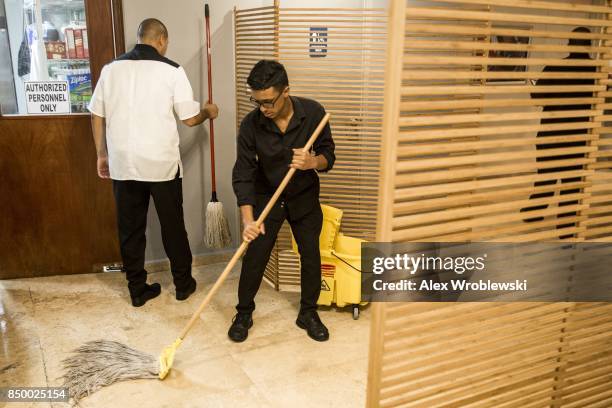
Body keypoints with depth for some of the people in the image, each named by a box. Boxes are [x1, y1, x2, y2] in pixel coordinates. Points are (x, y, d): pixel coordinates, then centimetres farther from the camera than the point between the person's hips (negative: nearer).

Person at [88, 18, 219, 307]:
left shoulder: (111, 69, 4)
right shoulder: (172, 71, -7)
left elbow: (97, 115, 8)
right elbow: (190, 119, -6)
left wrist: (102, 154, 18)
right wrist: (208, 112, 16)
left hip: (122, 164, 3)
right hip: (162, 163, -3)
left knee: (129, 228, 12)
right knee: (173, 225, 12)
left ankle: (137, 289, 22)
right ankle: (183, 284, 26)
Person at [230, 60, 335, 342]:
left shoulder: (313, 113, -19)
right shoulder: (250, 125, -21)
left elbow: (328, 156, -12)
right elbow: (243, 174, -20)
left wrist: (313, 162, -36)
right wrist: (248, 218, -31)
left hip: (304, 197, 1)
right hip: (266, 197, -1)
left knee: (311, 256, 5)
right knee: (254, 257, 0)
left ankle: (308, 313, 26)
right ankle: (244, 314, 22)